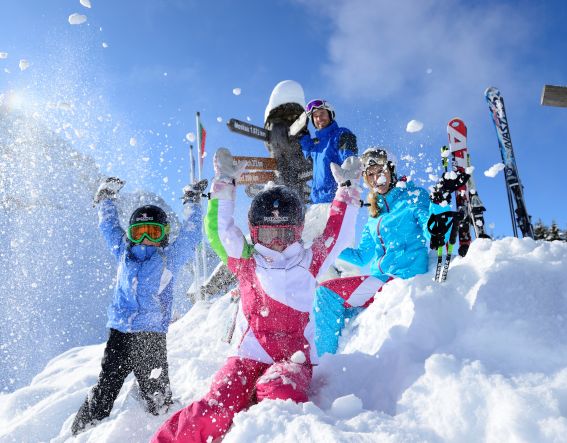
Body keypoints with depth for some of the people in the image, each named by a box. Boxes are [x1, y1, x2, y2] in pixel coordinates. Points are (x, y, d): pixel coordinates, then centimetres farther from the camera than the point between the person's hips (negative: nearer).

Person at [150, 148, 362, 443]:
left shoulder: (308, 263, 9)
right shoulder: (246, 262, 7)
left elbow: (335, 234, 10)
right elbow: (219, 230, -1)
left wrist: (347, 188, 11)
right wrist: (225, 186, -4)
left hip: (294, 358, 0)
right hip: (248, 355, 0)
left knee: (278, 394, -36)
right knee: (217, 411, -24)